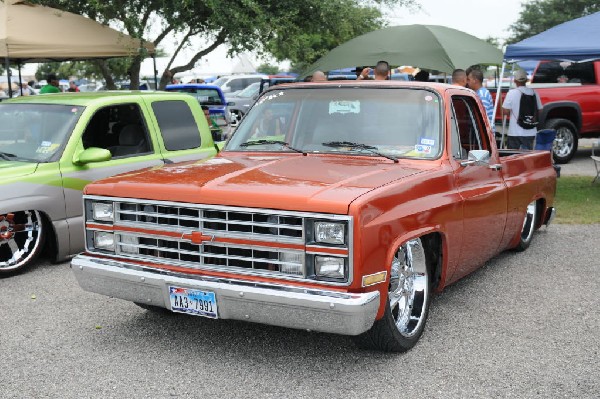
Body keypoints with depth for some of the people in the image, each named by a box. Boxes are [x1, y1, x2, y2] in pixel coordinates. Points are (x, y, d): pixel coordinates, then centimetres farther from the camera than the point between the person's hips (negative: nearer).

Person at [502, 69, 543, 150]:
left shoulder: (511, 93, -11)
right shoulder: (534, 93, 1)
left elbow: (505, 111, -12)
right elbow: (539, 110, 7)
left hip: (515, 132, -3)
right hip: (530, 132, 4)